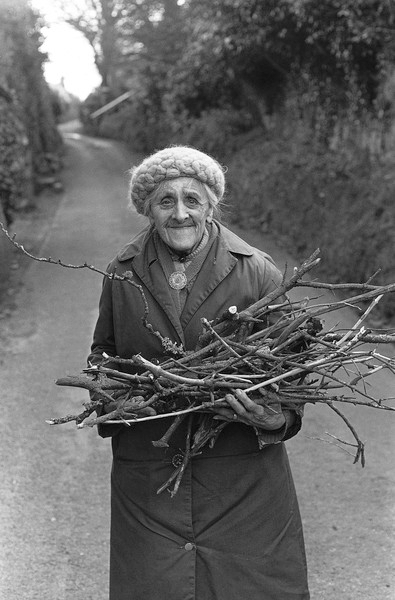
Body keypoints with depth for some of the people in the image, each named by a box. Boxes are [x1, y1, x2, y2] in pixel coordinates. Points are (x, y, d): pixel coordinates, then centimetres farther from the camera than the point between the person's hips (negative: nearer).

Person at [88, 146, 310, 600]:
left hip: (243, 476, -1)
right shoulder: (122, 273, 2)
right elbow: (102, 353, 15)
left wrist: (279, 419, -20)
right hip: (147, 473, 2)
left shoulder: (257, 272, -5)